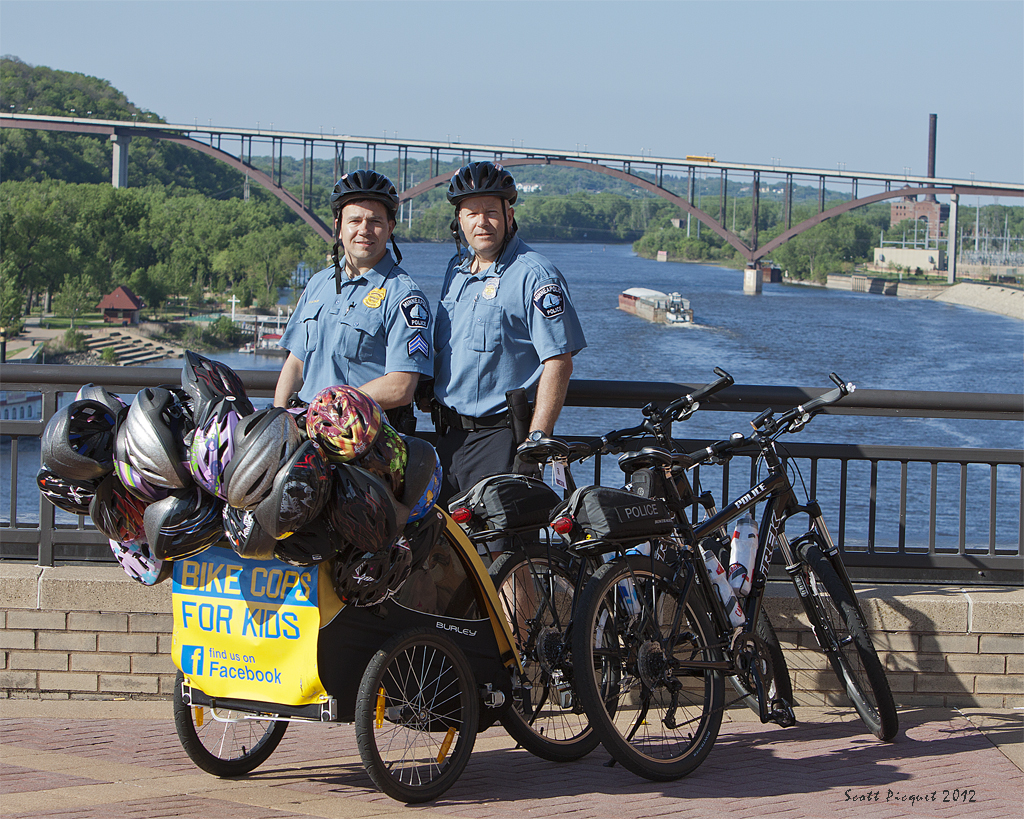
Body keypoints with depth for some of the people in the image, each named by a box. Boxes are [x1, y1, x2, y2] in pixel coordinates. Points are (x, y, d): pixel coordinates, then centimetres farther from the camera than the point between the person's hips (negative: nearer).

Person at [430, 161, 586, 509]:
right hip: (450, 436, 8)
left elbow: (558, 362, -15)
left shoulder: (535, 276, -11)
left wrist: (536, 439, -20)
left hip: (501, 436, -8)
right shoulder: (457, 270, 14)